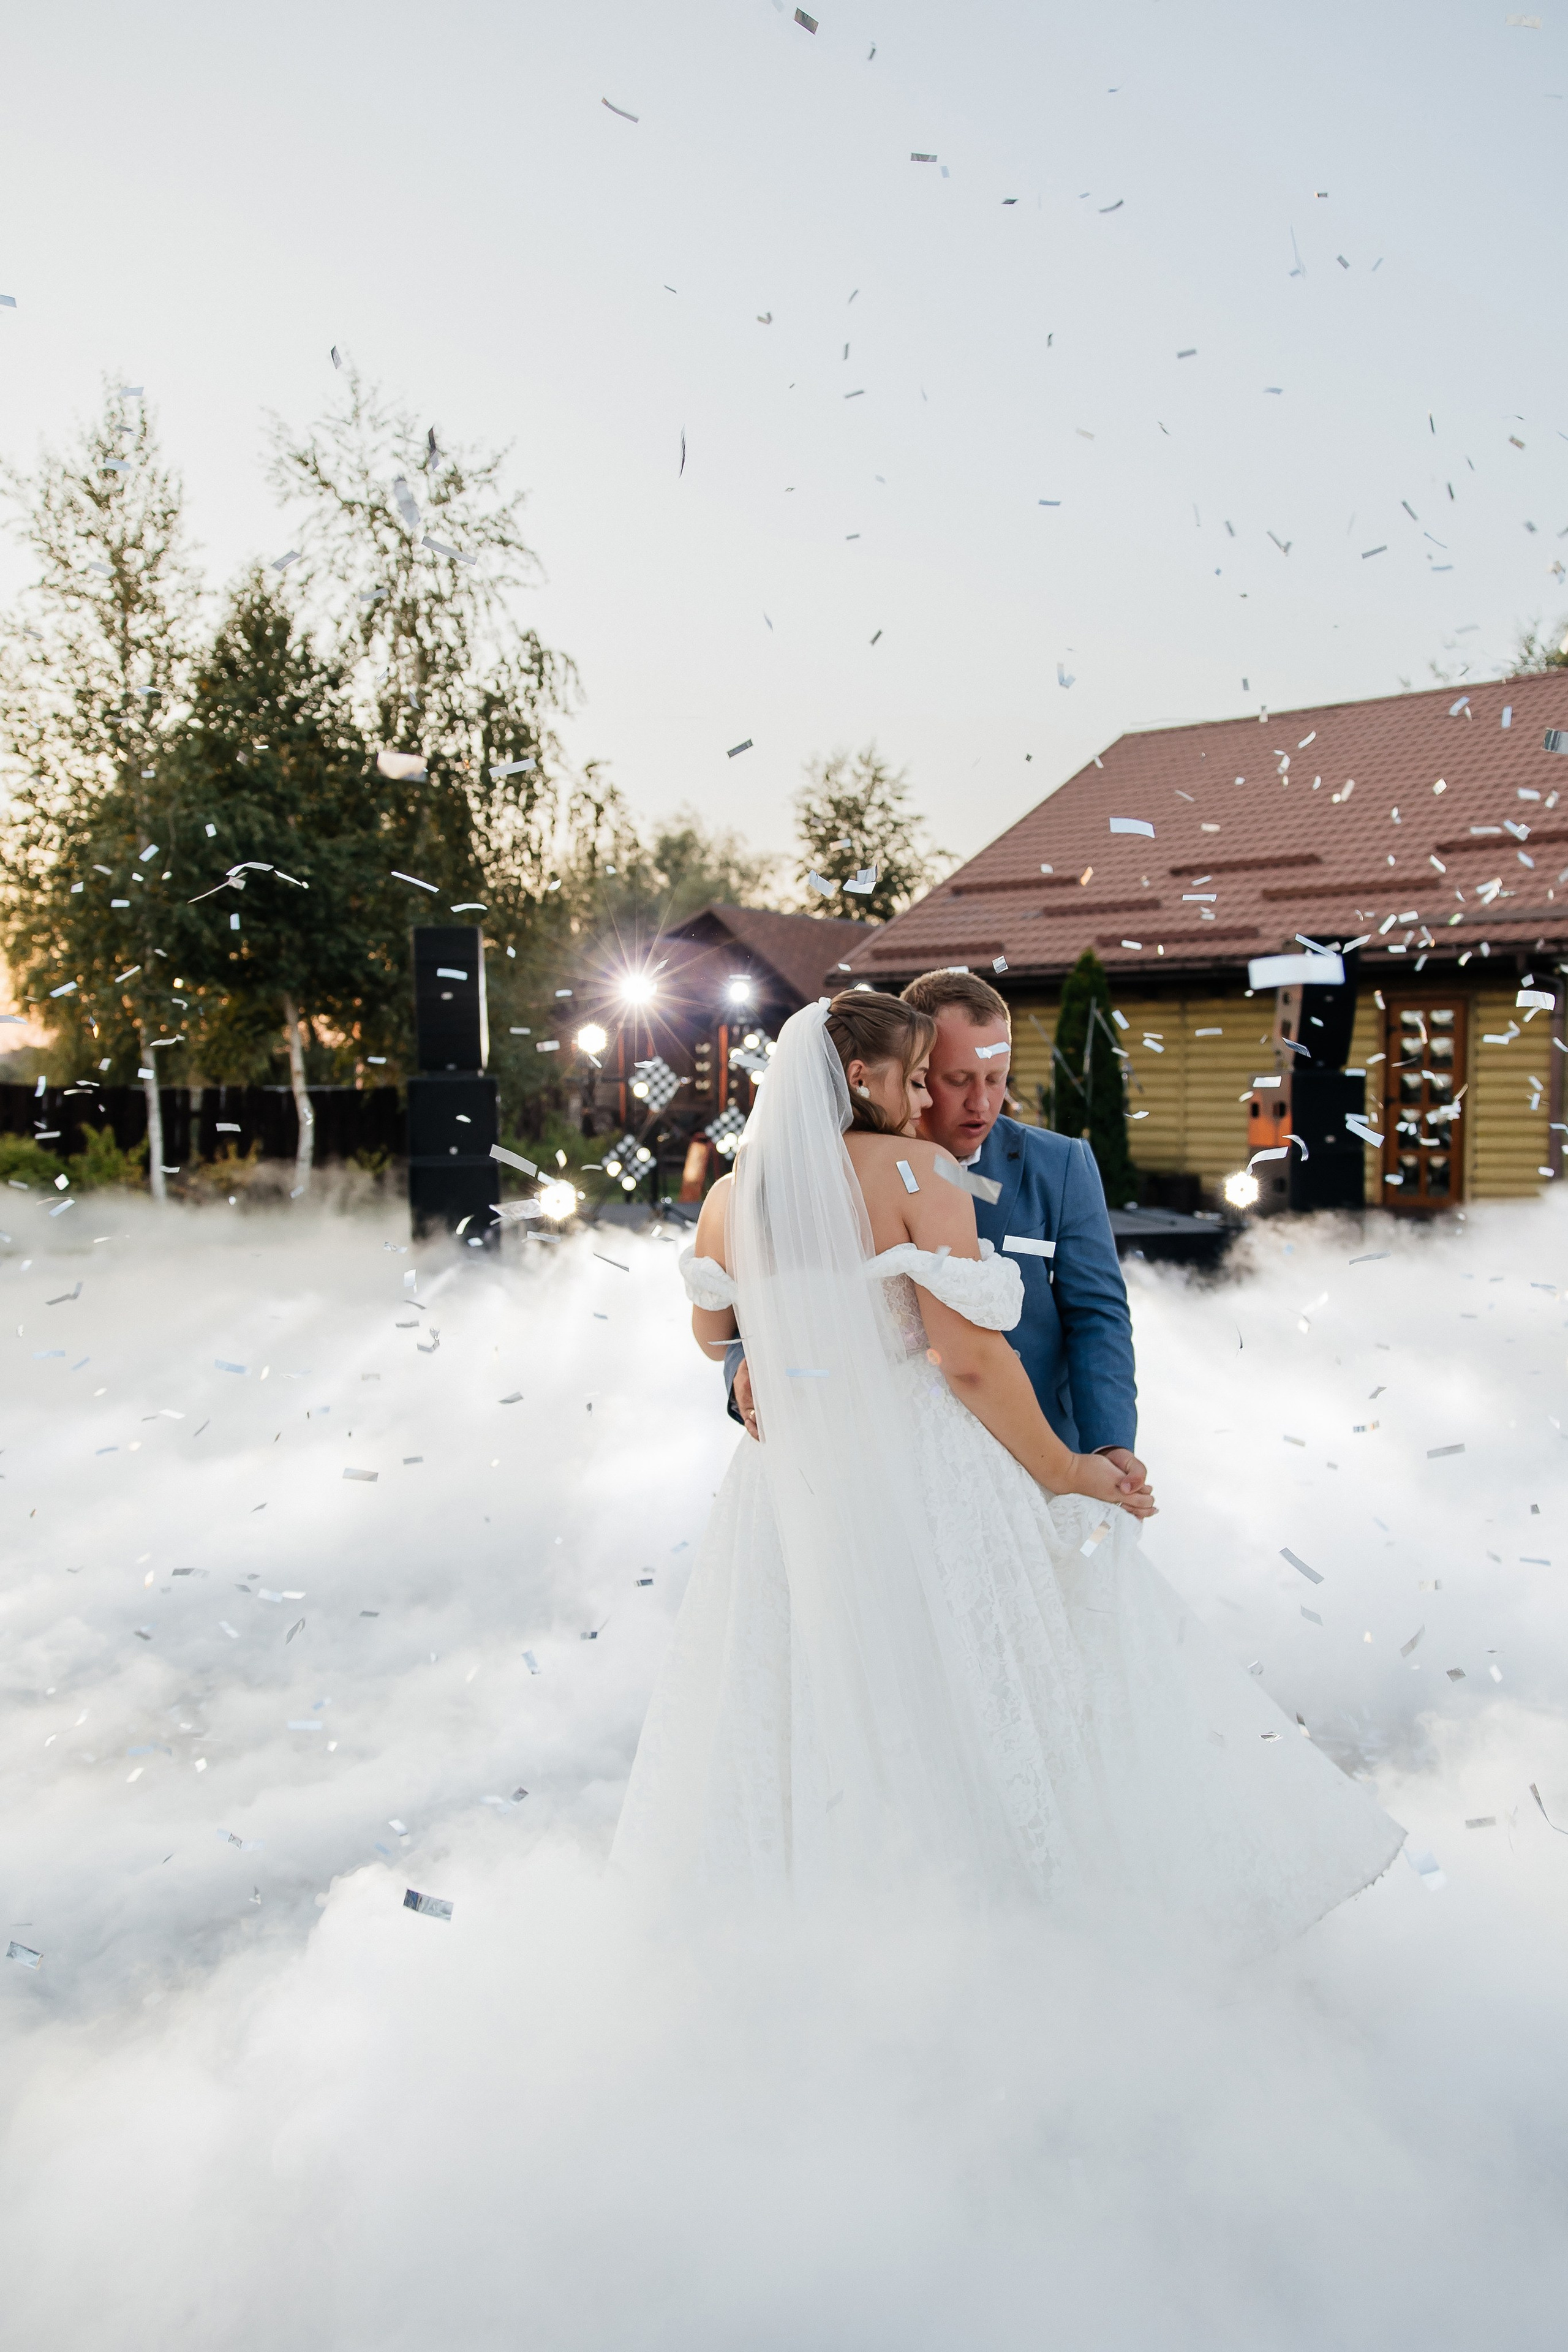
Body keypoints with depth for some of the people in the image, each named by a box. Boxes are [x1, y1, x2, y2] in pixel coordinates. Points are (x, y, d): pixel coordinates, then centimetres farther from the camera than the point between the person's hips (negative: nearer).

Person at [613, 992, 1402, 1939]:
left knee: (805, 1714, 16)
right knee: (978, 1716, 11)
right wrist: (1064, 1475, -6)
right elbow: (971, 1360, -17)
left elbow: (711, 1332, 19)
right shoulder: (916, 1174, -12)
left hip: (797, 1494, 5)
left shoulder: (732, 1196, 3)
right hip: (927, 1479, -4)